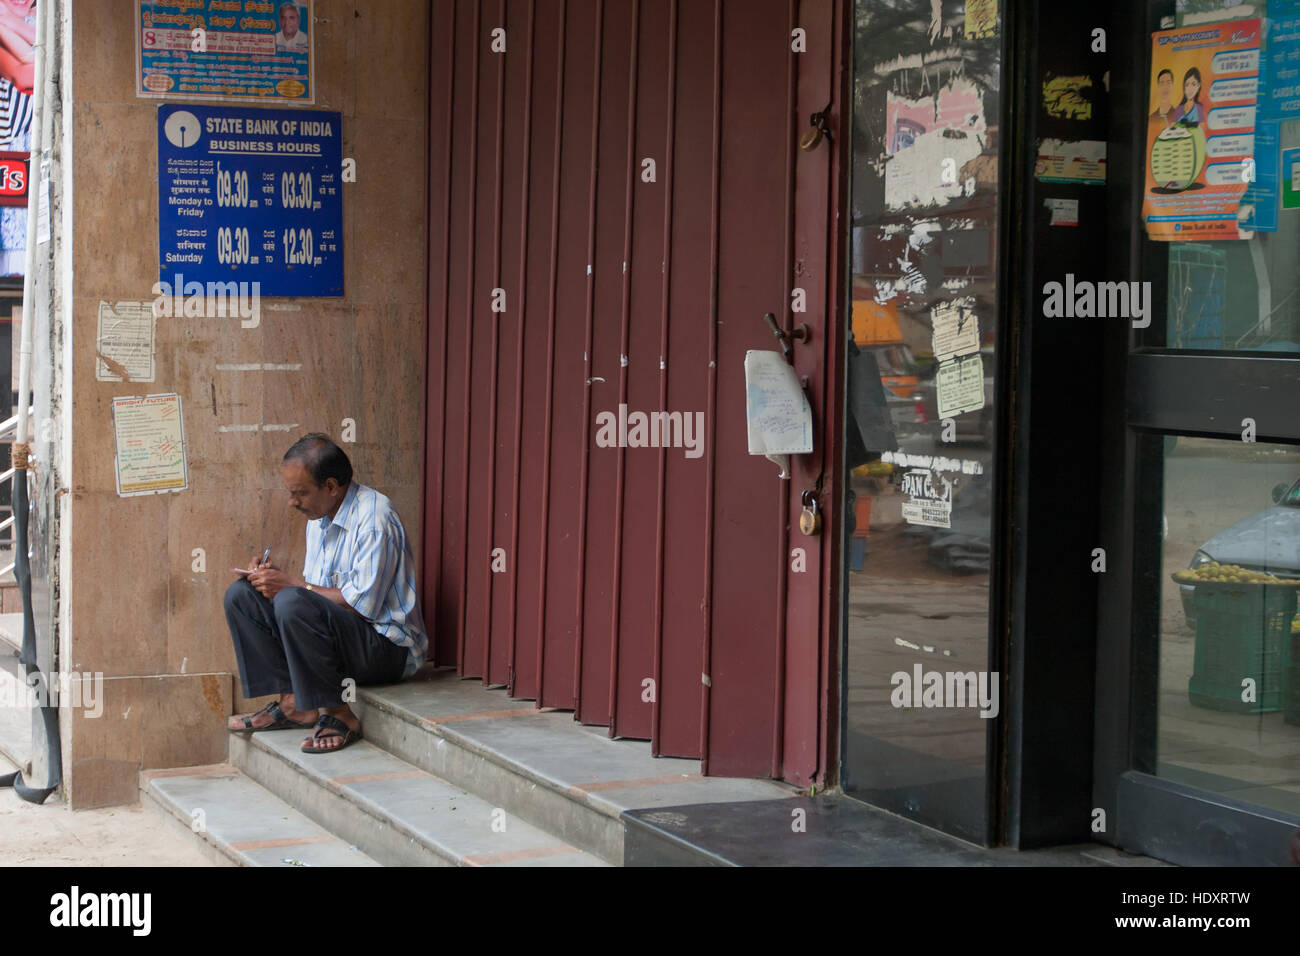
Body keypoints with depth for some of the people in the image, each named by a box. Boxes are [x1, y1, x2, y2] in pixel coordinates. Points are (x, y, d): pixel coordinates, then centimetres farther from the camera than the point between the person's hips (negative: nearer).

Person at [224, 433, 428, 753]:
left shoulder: (374, 518, -18)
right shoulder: (320, 517, 12)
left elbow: (361, 604, -23)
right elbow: (313, 588, 18)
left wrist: (291, 583, -17)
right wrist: (275, 577, -2)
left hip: (387, 645, -9)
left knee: (293, 603, -33)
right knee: (240, 595, 1)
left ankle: (337, 715, -22)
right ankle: (291, 702, -5)